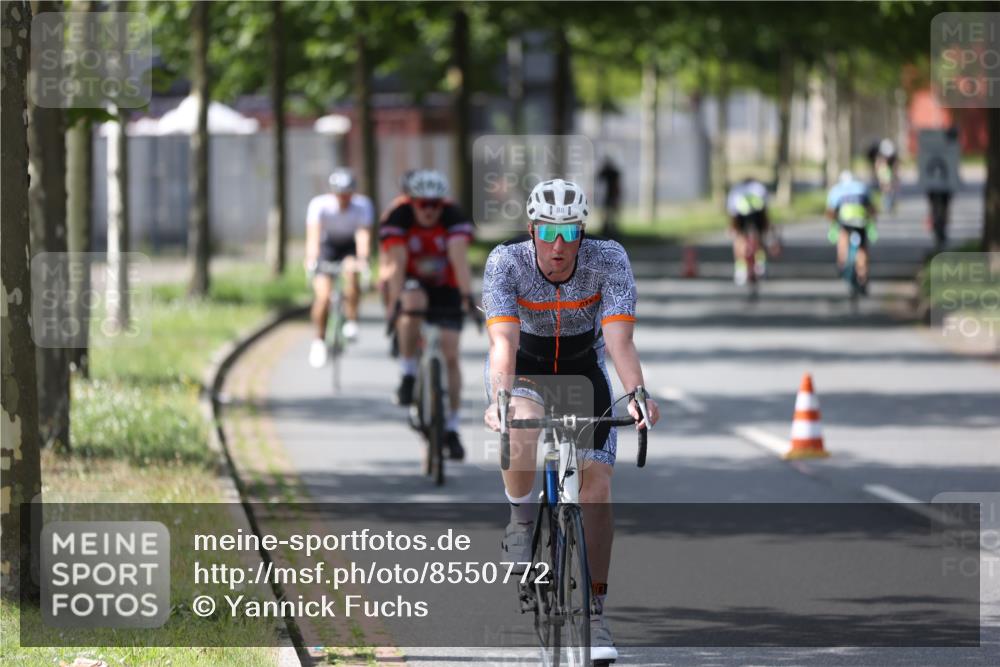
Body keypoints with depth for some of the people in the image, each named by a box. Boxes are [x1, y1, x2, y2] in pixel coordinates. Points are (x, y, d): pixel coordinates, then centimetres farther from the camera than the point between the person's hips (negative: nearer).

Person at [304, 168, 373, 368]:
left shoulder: (363, 206, -24)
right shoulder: (319, 205, -25)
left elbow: (364, 234, -36)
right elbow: (313, 234, -35)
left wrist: (362, 259, -53)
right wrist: (311, 259, -51)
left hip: (351, 247, 0)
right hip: (328, 245, 0)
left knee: (351, 270, -33)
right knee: (322, 295, -16)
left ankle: (351, 321, -19)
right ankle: (319, 341, 4)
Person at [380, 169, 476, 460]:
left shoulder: (454, 218, -21)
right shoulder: (398, 219, -21)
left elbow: (459, 259, -34)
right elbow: (397, 264, -30)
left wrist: (467, 297, -47)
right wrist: (393, 304, -42)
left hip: (445, 289, 1)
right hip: (411, 286, -1)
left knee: (450, 355, -9)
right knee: (413, 302, -37)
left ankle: (451, 429, -1)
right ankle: (408, 376, -23)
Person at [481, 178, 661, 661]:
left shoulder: (608, 260, -25)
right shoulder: (506, 262, -27)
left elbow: (619, 339, -33)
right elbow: (504, 340, -38)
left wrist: (636, 395, -50)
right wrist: (499, 399, -55)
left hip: (582, 367, 2)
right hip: (523, 367, -1)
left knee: (596, 484, -11)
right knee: (522, 431, -36)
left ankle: (594, 611, -1)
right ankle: (520, 521, -7)